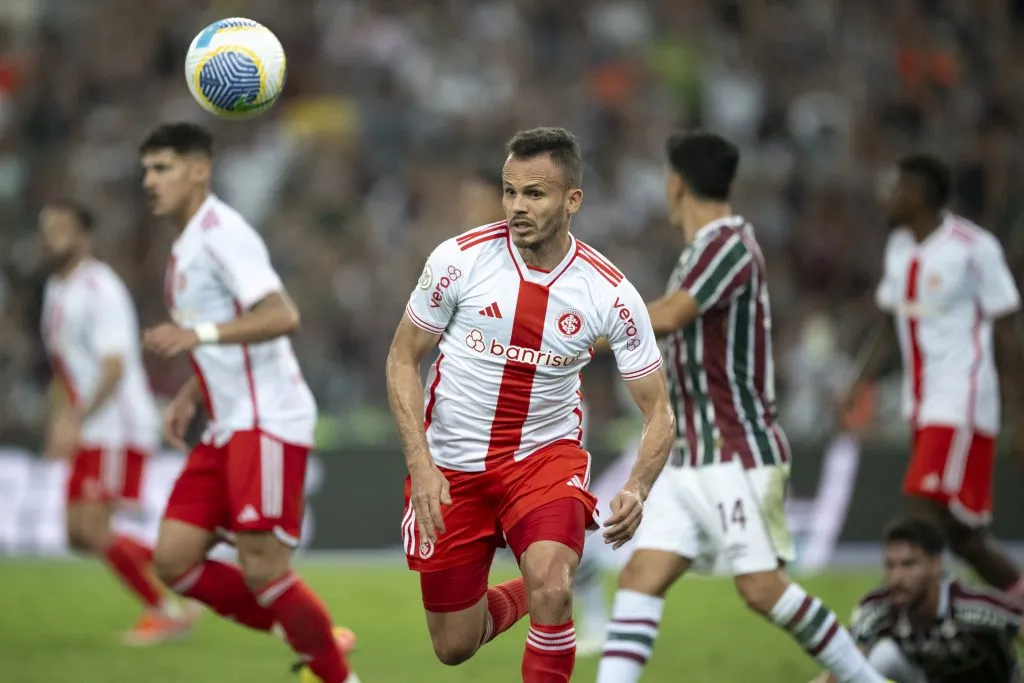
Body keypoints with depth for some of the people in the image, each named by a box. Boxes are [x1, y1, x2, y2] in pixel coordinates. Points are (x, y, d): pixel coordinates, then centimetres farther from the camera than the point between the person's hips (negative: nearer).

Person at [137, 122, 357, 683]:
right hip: (228, 427, 10)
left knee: (262, 569, -13)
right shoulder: (186, 247, 19)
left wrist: (199, 334, -31)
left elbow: (282, 316, -24)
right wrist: (188, 397, 18)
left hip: (267, 423, -10)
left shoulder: (222, 233, -11)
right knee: (174, 559, 1)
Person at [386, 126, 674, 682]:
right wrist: (420, 463, -16)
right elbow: (403, 359, -3)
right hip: (451, 466, 1)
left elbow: (657, 411, -7)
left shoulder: (610, 293, -14)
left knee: (550, 588, -30)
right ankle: (522, 596, 39)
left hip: (545, 457, -1)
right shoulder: (460, 259, -14)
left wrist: (637, 489, -27)